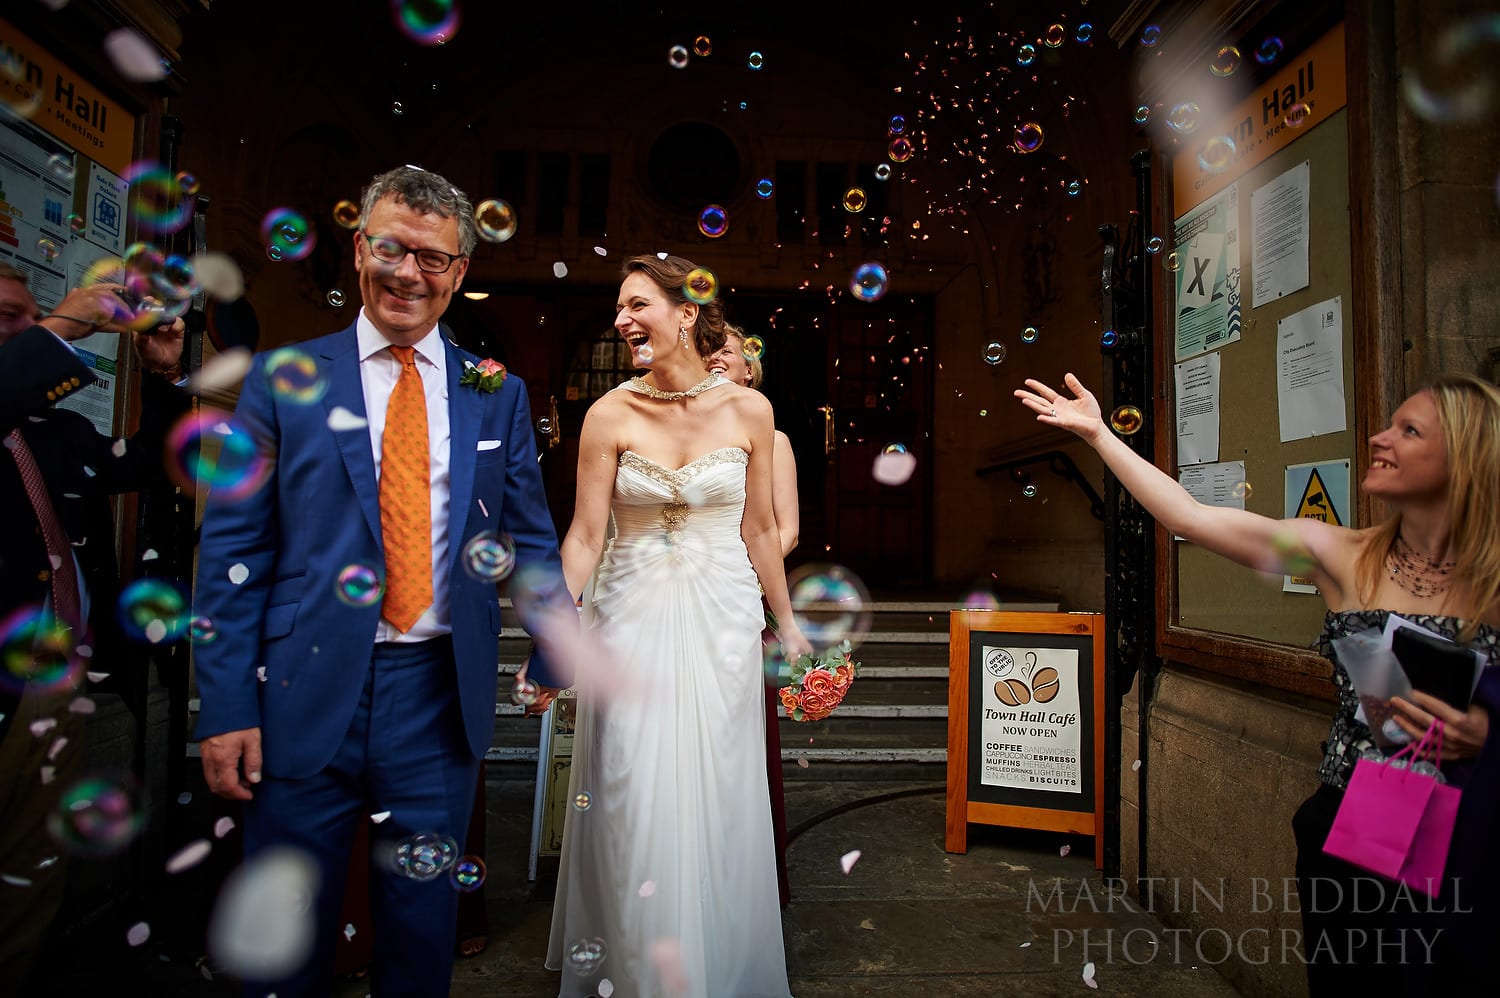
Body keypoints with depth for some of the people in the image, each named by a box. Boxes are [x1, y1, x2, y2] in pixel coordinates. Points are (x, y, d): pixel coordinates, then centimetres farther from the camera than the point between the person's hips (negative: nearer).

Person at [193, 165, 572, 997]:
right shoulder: (282, 381, 1)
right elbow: (232, 551, -1)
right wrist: (227, 707, -5)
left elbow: (532, 542, 7)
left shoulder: (497, 396, 5)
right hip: (307, 693, -1)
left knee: (423, 922, 17)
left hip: (442, 696, 1)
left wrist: (559, 656, 0)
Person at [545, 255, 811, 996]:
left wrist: (786, 622, 11)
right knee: (634, 797, 3)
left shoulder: (748, 411, -2)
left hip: (721, 619, 1)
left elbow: (758, 528, 6)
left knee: (715, 795, 10)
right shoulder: (610, 415, -5)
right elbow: (584, 533, -5)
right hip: (632, 618, -1)